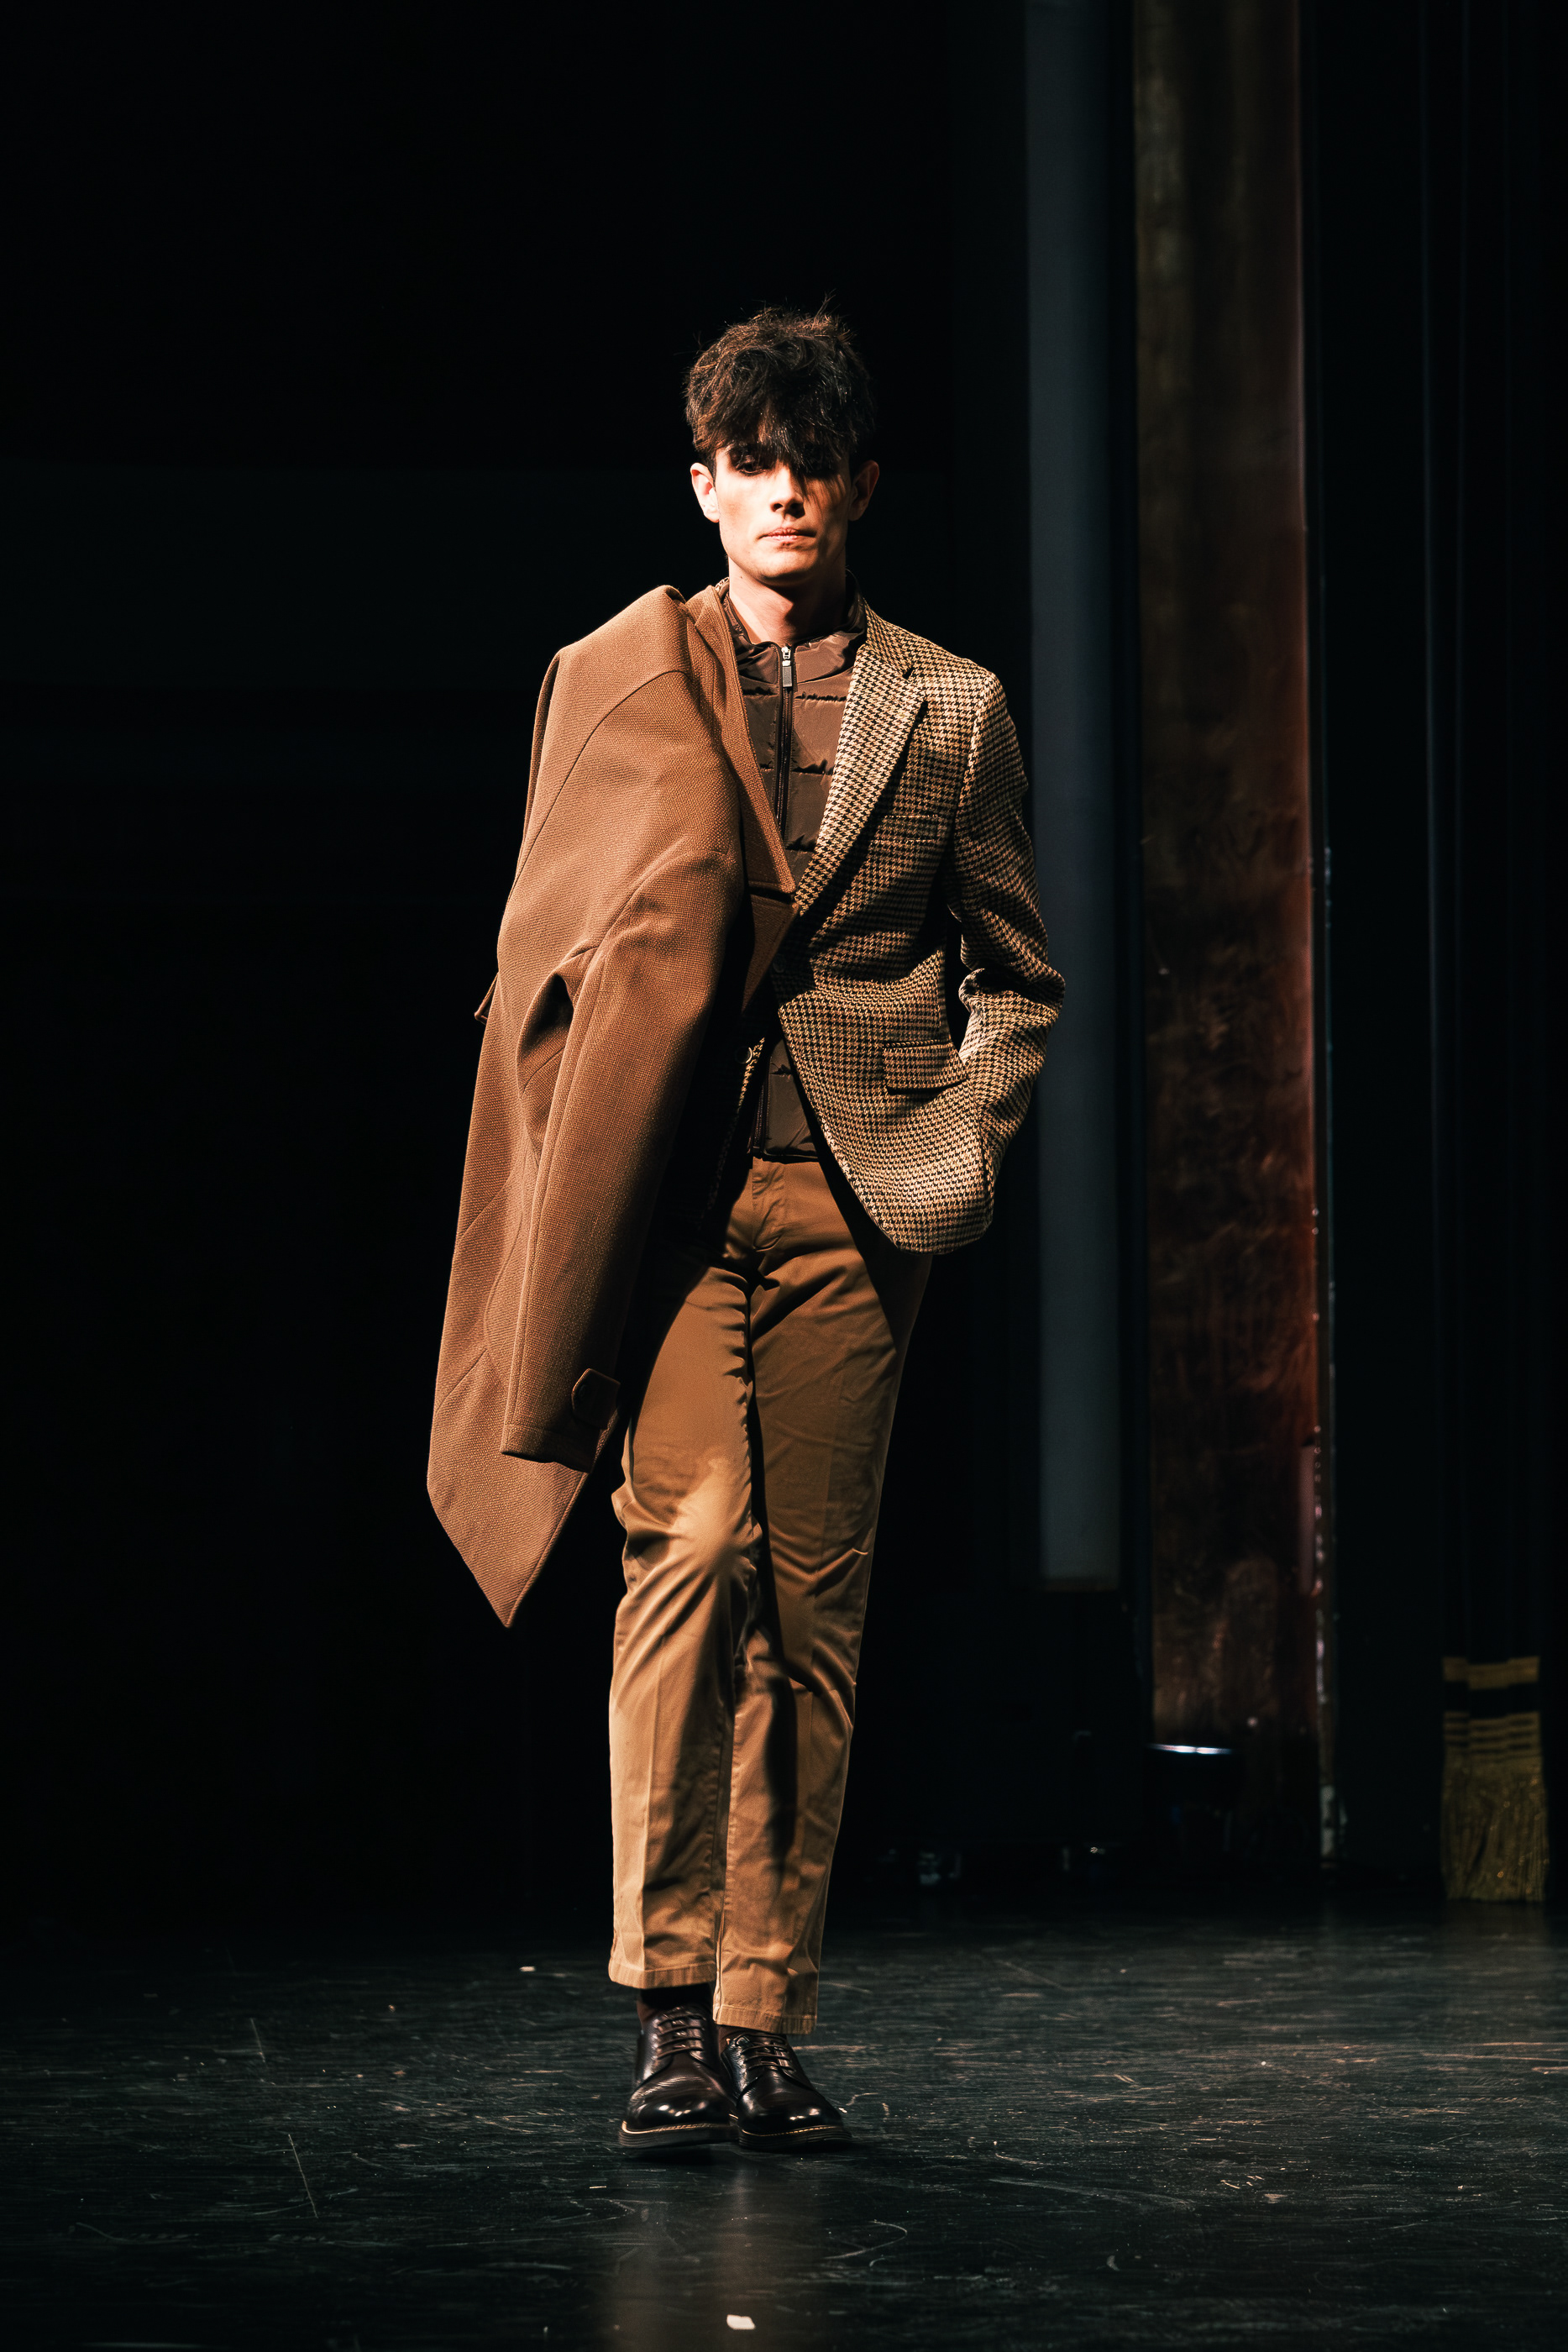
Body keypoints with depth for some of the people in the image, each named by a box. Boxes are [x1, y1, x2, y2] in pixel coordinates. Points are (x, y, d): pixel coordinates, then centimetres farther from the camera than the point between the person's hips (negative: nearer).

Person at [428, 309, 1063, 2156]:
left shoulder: (948, 711, 12)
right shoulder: (610, 684, 11)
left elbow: (1017, 980, 16)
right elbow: (547, 955, 14)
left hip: (852, 1193, 2)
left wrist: (955, 1152, 1)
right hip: (674, 1184, -2)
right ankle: (670, 2013, -17)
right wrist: (593, 1163, 2)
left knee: (815, 1604, 2)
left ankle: (766, 2025, 7)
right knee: (694, 1538, -18)